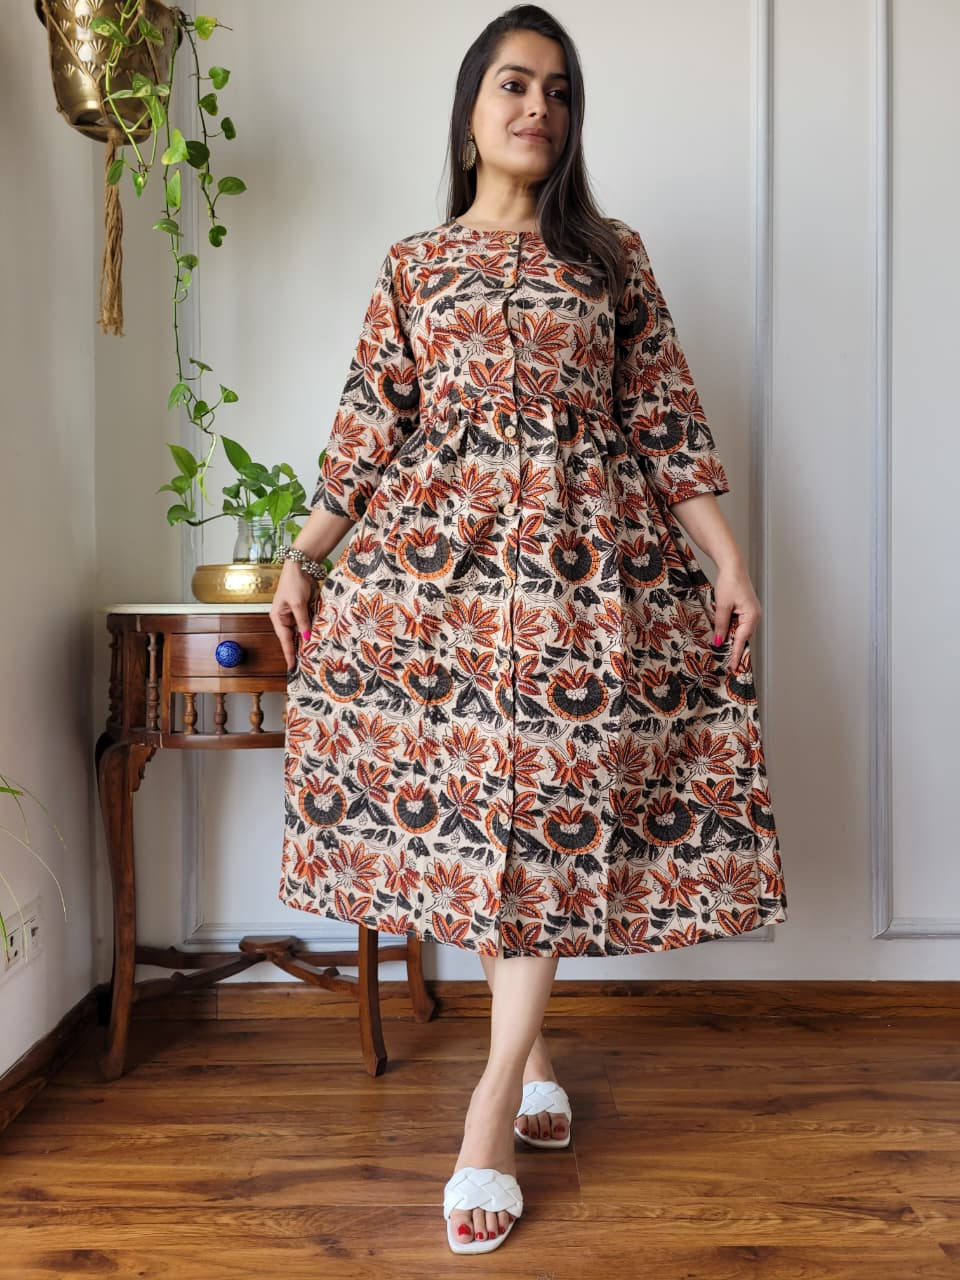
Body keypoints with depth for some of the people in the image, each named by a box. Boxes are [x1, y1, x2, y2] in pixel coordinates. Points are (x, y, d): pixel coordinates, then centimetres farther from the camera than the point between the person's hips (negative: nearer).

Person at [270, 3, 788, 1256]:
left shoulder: (613, 255, 12)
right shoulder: (413, 265, 13)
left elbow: (665, 419, 7)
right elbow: (369, 428, 10)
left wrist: (725, 551, -2)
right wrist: (302, 555, 3)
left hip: (581, 554, -1)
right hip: (434, 550, 1)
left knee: (545, 809, -6)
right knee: (463, 803, 2)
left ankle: (492, 1113, 1)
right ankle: (534, 1053, 23)